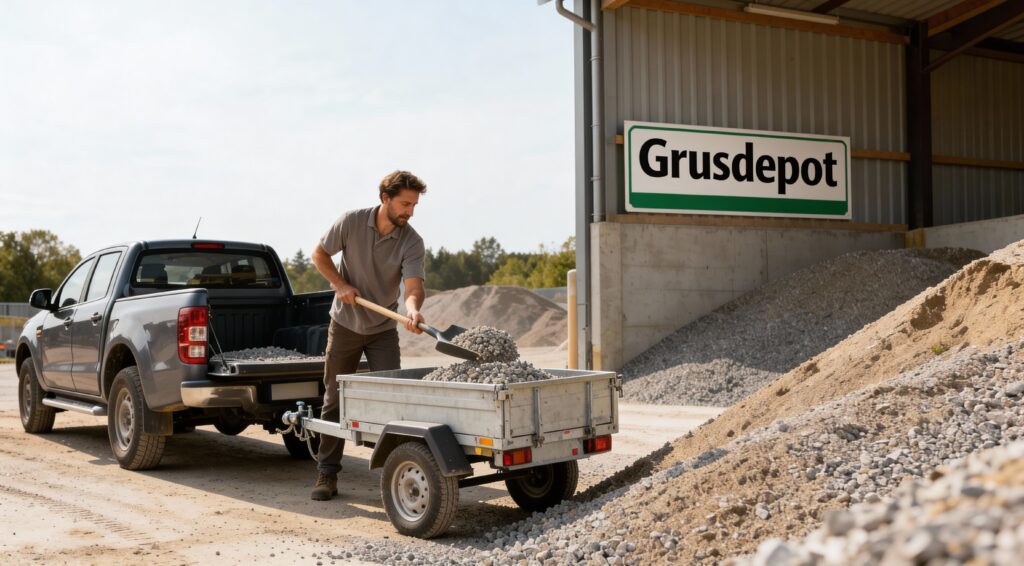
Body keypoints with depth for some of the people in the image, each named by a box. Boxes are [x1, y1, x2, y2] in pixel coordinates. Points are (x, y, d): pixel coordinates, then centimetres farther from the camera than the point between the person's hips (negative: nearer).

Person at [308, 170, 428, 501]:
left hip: (383, 329, 0)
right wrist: (340, 285, -15)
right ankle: (327, 474, 15)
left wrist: (413, 309, -49)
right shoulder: (352, 222, -14)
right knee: (335, 401, 6)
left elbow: (413, 284, -27)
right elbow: (319, 254, -1)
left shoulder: (412, 242, -15)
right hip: (345, 324, 0)